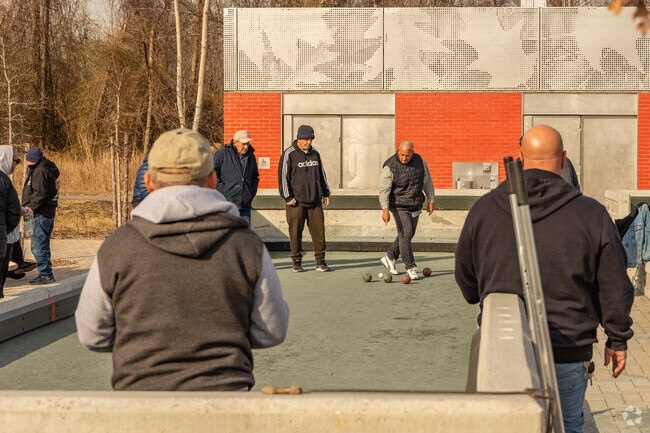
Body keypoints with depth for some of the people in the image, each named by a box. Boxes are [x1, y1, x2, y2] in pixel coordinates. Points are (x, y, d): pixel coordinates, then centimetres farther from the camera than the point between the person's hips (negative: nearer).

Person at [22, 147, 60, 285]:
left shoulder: (40, 171, -14)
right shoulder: (49, 170, 18)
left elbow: (40, 193, -22)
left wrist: (32, 207, -15)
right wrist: (32, 207, 12)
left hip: (40, 214, -11)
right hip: (48, 212, 11)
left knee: (38, 246, -8)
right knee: (43, 245, 16)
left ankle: (45, 274, -9)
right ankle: (46, 274, 21)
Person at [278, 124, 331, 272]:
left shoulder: (315, 154, 13)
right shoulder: (289, 154, -4)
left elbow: (321, 174, 22)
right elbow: (283, 176, -5)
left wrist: (326, 193, 18)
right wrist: (287, 197, -9)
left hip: (315, 201, 4)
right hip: (296, 202, -4)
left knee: (319, 230, 1)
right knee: (296, 232, 0)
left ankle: (320, 261, 7)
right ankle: (297, 261, 9)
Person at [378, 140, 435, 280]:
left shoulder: (419, 161, -1)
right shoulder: (390, 167, -15)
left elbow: (427, 181, 10)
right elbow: (384, 189, -19)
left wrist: (430, 200, 11)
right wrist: (385, 209, -30)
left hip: (415, 206, 5)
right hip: (399, 207, -5)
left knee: (408, 235, 13)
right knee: (405, 234, -12)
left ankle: (389, 258, 31)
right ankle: (410, 267, -4)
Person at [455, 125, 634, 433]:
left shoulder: (484, 209, -2)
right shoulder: (591, 215, -9)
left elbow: (465, 275, 11)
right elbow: (614, 288, -3)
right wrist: (618, 339, 12)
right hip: (566, 352, -2)